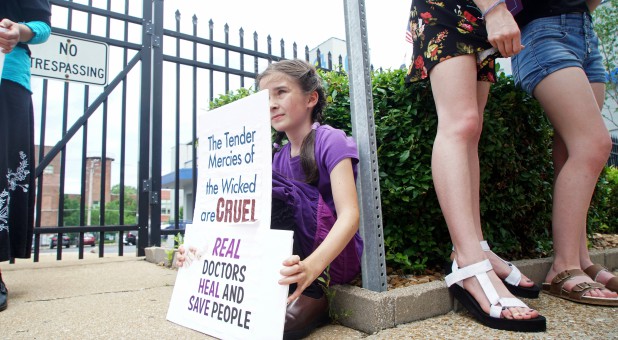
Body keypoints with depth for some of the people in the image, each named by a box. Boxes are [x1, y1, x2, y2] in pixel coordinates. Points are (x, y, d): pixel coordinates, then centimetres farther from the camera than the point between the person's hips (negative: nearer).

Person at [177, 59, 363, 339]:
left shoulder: (331, 142, -10)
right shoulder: (277, 155, 10)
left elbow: (349, 215, -25)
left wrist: (312, 265, -42)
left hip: (336, 253, -6)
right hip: (301, 257, 7)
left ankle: (311, 295, -18)